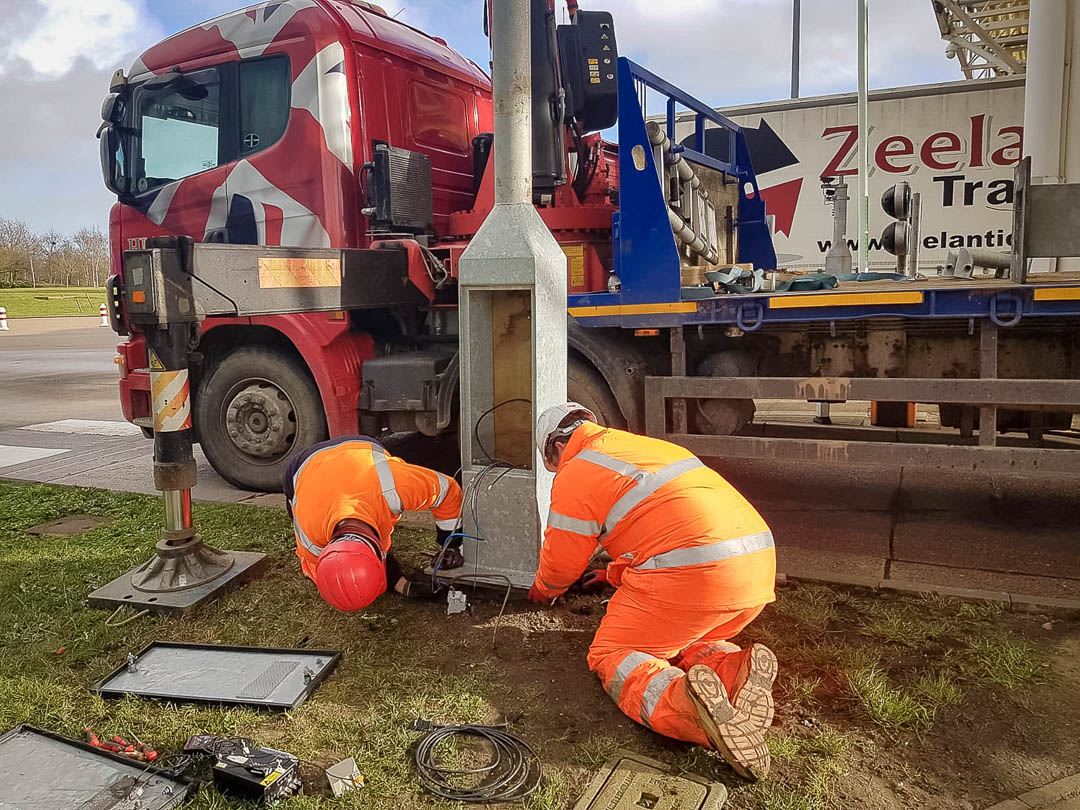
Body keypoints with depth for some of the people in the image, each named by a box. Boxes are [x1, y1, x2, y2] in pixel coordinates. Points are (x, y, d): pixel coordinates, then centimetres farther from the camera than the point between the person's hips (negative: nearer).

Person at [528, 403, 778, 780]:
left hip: (691, 572, -8)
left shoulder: (574, 477, 3)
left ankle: (684, 704, -26)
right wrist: (615, 574, 54)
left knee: (610, 655, 7)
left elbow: (561, 562, 12)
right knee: (689, 639, 30)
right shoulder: (650, 445, 28)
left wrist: (542, 590, 37)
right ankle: (737, 671, -6)